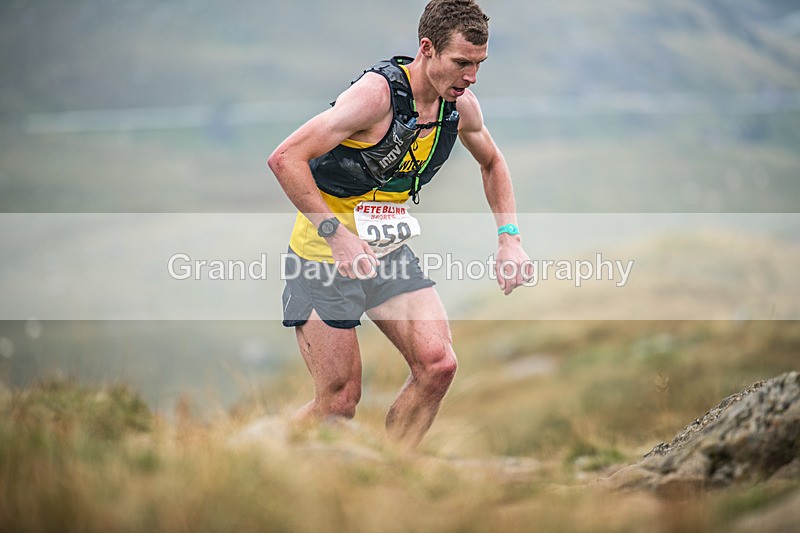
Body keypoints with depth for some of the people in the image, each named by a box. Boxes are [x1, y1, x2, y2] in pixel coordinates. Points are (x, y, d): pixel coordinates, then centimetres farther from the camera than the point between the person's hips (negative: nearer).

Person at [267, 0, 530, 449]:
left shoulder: (462, 105, -2)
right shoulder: (378, 92, -25)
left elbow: (492, 163, 21)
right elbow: (285, 159, -28)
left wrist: (509, 237, 9)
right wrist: (337, 234, -31)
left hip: (391, 251, 6)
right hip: (325, 255, -6)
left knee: (438, 366, -11)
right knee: (340, 401, -6)